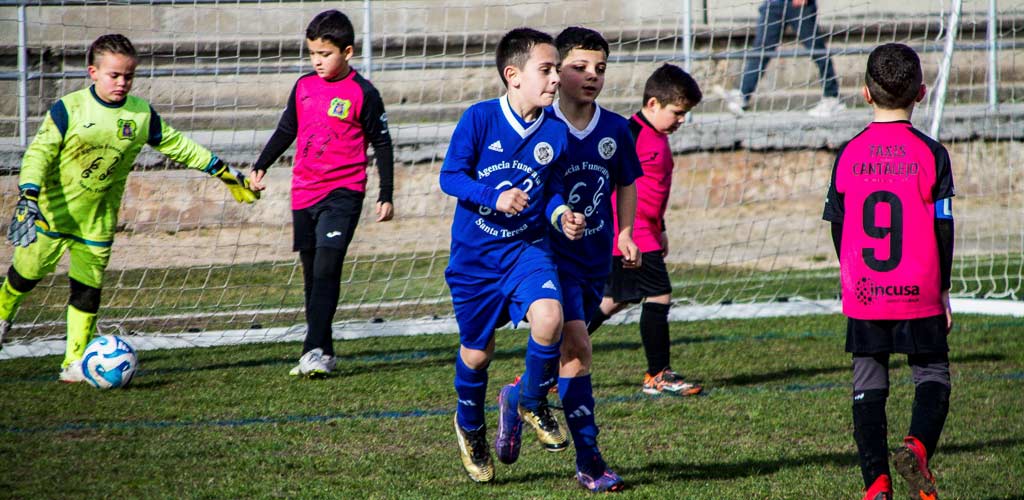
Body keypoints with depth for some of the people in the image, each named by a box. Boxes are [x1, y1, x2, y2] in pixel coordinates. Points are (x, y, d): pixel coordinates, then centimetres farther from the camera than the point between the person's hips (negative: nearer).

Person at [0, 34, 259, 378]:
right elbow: (39, 152, -12)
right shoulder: (68, 109, -11)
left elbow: (177, 145, 10)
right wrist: (28, 199, -25)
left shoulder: (141, 114, 0)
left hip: (98, 220, 3)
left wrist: (225, 173, 11)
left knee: (88, 290, 2)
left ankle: (75, 363, 9)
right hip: (52, 212, -3)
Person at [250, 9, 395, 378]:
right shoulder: (304, 86, 8)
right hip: (304, 192, 6)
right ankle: (322, 352, 15)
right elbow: (286, 131, 22)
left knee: (326, 269, -17)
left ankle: (315, 351, -19)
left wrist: (386, 195, -2)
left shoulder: (363, 94, -7)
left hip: (343, 192, -6)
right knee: (311, 274, 8)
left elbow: (382, 144, -1)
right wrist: (261, 166, 15)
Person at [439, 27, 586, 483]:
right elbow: (450, 176, -12)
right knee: (476, 352, 9)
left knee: (548, 319, -26)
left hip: (527, 248, 2)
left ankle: (533, 402, 2)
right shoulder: (479, 119, -14)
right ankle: (470, 426, 40)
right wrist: (495, 197, -26)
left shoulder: (555, 132, -4)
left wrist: (561, 215, -10)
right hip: (475, 255, -2)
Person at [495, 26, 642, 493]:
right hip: (550, 253, -6)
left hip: (596, 258, 6)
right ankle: (588, 461, -11)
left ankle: (516, 397, 44)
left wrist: (626, 234, 6)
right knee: (576, 346, -16)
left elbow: (626, 184, 16)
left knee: (566, 350, 14)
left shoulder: (616, 130, 2)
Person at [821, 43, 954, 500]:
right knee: (932, 377, 10)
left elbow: (837, 227, 8)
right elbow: (943, 227, -3)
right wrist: (943, 289, 6)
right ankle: (917, 446, -17)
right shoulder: (930, 154, -5)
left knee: (868, 385, 9)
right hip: (918, 293, -2)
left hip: (862, 294, 2)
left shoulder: (849, 155, 1)